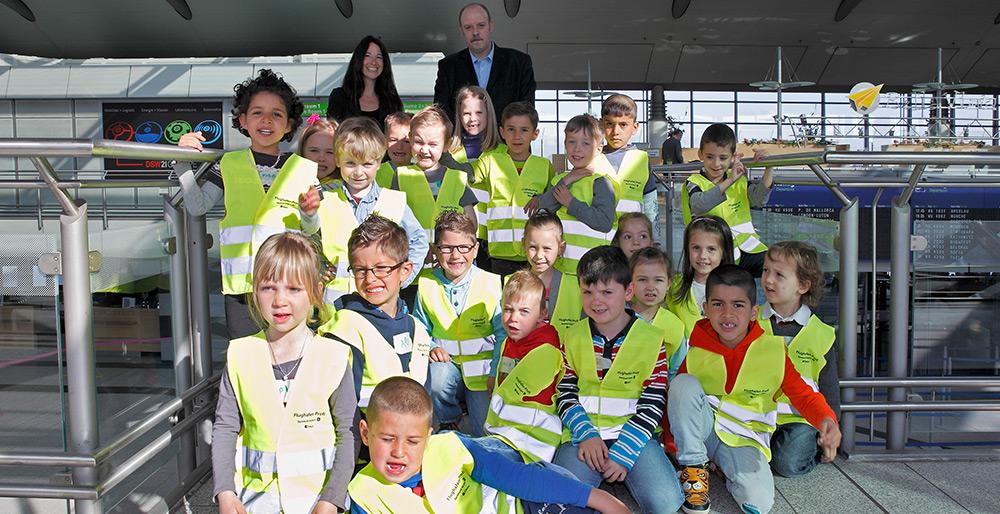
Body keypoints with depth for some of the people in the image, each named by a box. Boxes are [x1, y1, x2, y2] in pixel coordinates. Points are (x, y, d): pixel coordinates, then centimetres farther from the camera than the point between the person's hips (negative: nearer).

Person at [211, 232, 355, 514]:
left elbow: (348, 434, -6)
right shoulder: (240, 355, -1)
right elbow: (225, 427, 2)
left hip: (317, 490, -2)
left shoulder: (333, 357, -9)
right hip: (258, 489, 2)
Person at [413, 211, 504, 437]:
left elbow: (503, 333, -6)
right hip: (446, 359, 2)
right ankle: (449, 422, 2)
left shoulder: (491, 284, -9)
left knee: (485, 432, -12)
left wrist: (496, 373, -13)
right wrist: (430, 348, -11)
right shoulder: (427, 284, -3)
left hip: (483, 360, -2)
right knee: (437, 381, -32)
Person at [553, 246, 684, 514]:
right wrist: (587, 435, -11)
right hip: (583, 433, 1)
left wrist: (623, 451, -12)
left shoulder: (652, 339, -1)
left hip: (633, 433, 0)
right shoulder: (572, 338, 7)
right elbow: (565, 394, 6)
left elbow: (653, 404, -3)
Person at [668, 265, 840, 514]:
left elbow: (804, 395, -7)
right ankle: (694, 468, -13)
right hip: (701, 428, 1)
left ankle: (724, 468, 7)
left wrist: (827, 420, -29)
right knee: (684, 383, -28)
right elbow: (676, 396, 0)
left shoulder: (773, 350, -11)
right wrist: (670, 441, -12)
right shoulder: (694, 349, -9)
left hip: (744, 439, -1)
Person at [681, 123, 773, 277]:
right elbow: (699, 206, -25)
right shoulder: (695, 183, -2)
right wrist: (729, 181, -30)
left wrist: (768, 168, -14)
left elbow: (759, 199, -2)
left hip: (745, 245, 5)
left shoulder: (738, 180, 14)